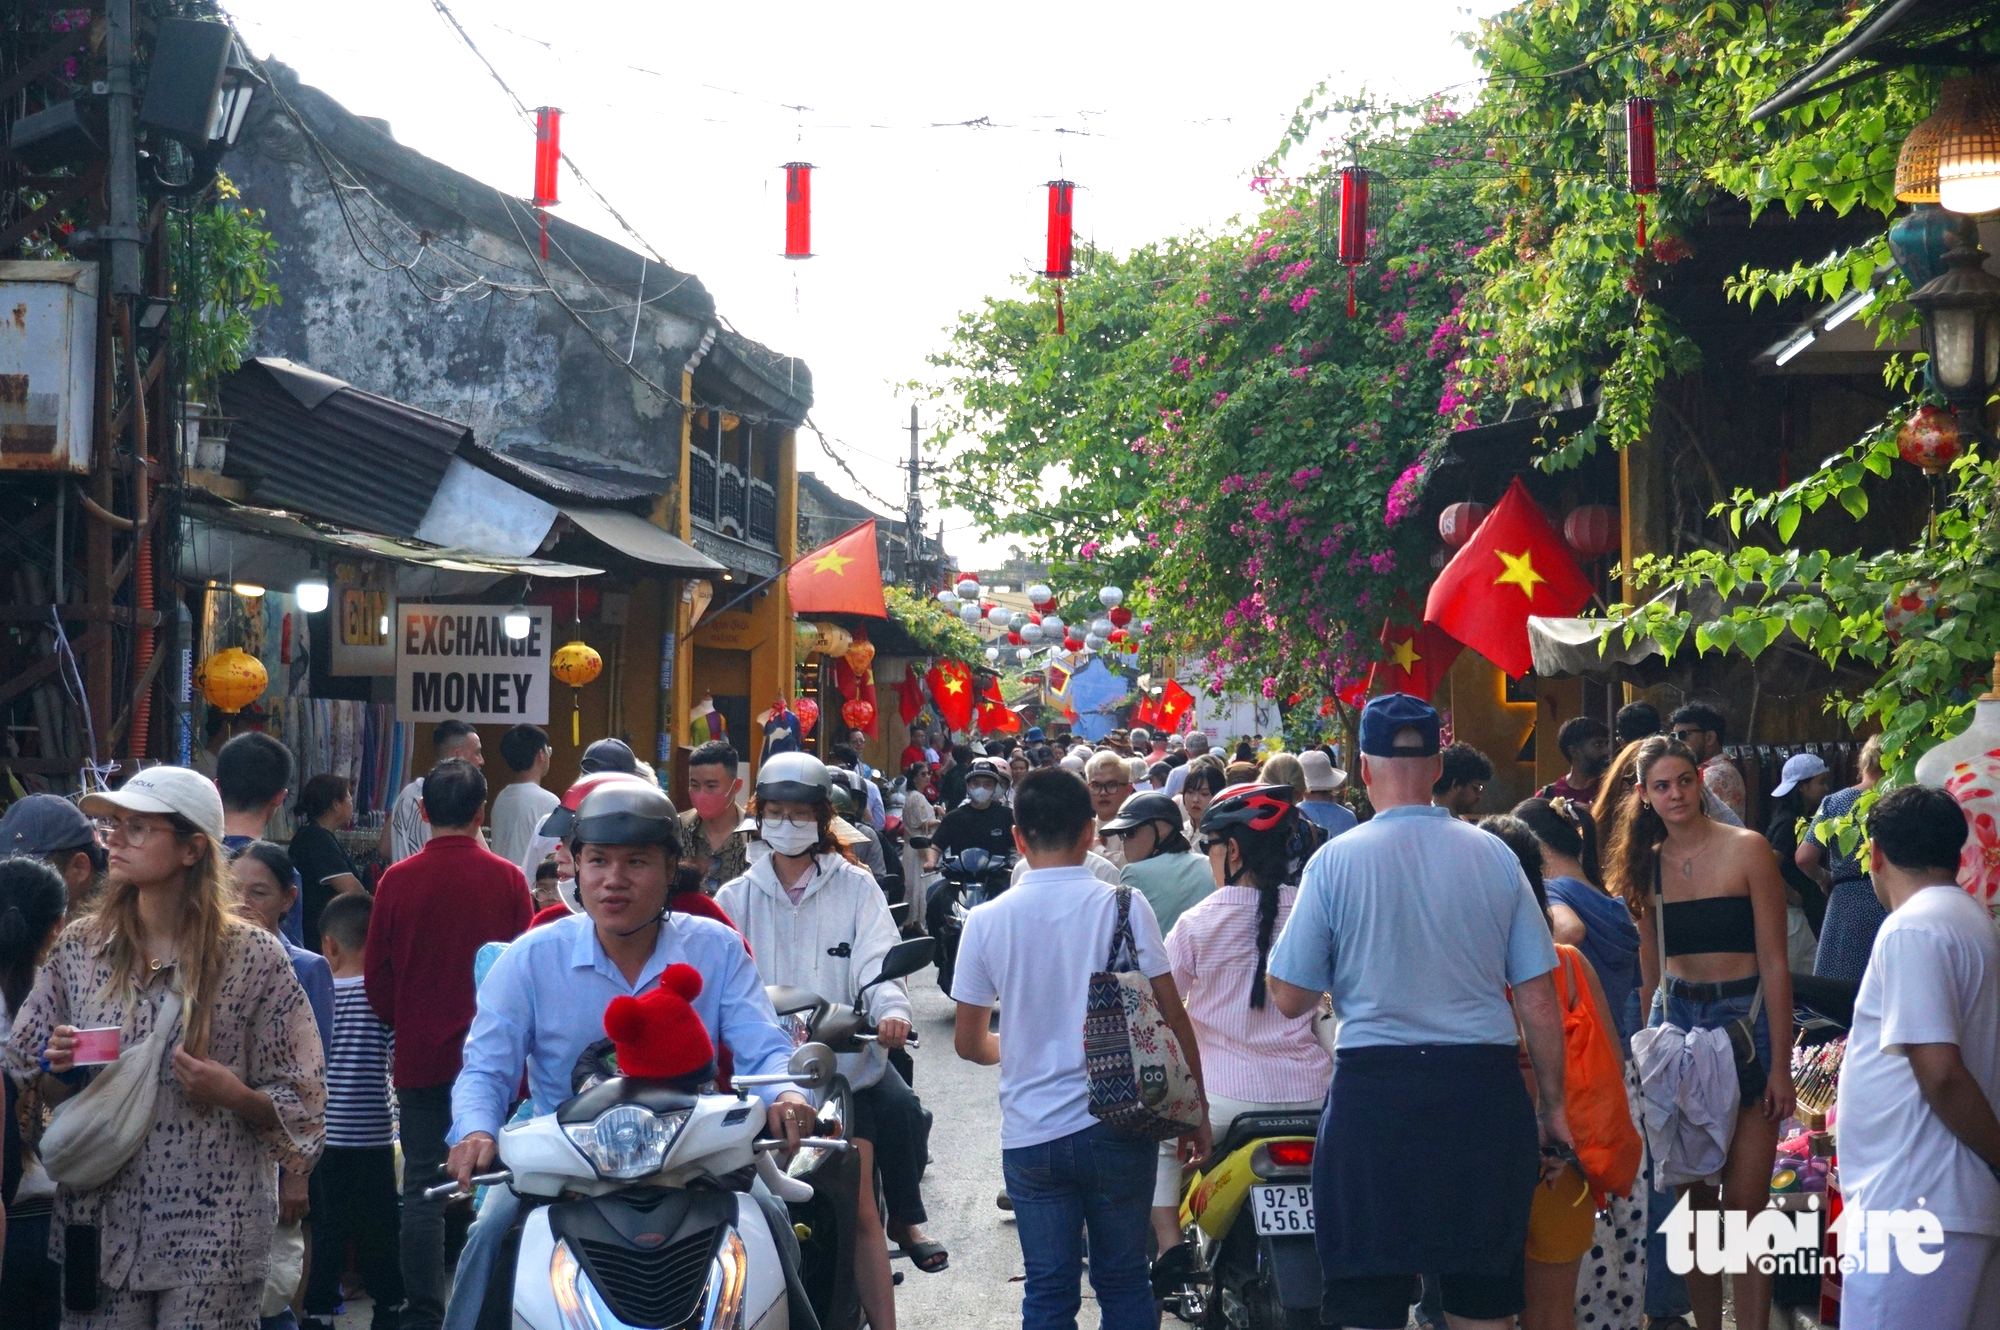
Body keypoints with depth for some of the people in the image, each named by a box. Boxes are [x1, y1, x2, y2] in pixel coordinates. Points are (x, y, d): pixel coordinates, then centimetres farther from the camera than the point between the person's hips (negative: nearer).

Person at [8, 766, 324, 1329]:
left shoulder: (254, 957, -5)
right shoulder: (79, 946, 6)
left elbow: (299, 1105, 0)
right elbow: (29, 1086, 14)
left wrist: (233, 1094, -18)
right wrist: (60, 1071, -7)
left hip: (213, 1234, -3)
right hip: (99, 1216, 3)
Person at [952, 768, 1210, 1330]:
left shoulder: (986, 920, -2)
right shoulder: (1123, 905, -7)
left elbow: (969, 1042, 5)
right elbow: (1172, 1018, -6)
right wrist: (1197, 1110, 5)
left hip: (1030, 1135, 1)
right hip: (1117, 1129, -1)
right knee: (1124, 1284, 10)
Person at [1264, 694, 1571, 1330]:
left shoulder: (1336, 860, -4)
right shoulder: (1493, 855, 2)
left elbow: (1289, 999, -1)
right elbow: (1539, 998, 3)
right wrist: (1552, 1105, 13)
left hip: (1374, 1092, -2)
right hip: (1484, 1088, 2)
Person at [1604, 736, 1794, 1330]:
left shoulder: (1746, 850, -6)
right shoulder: (1647, 863, 7)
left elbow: (1774, 962, -8)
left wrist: (1780, 1063, -11)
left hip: (1745, 1018, -4)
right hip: (1676, 1022, 4)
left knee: (1744, 1202, -8)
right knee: (1692, 1198, 7)